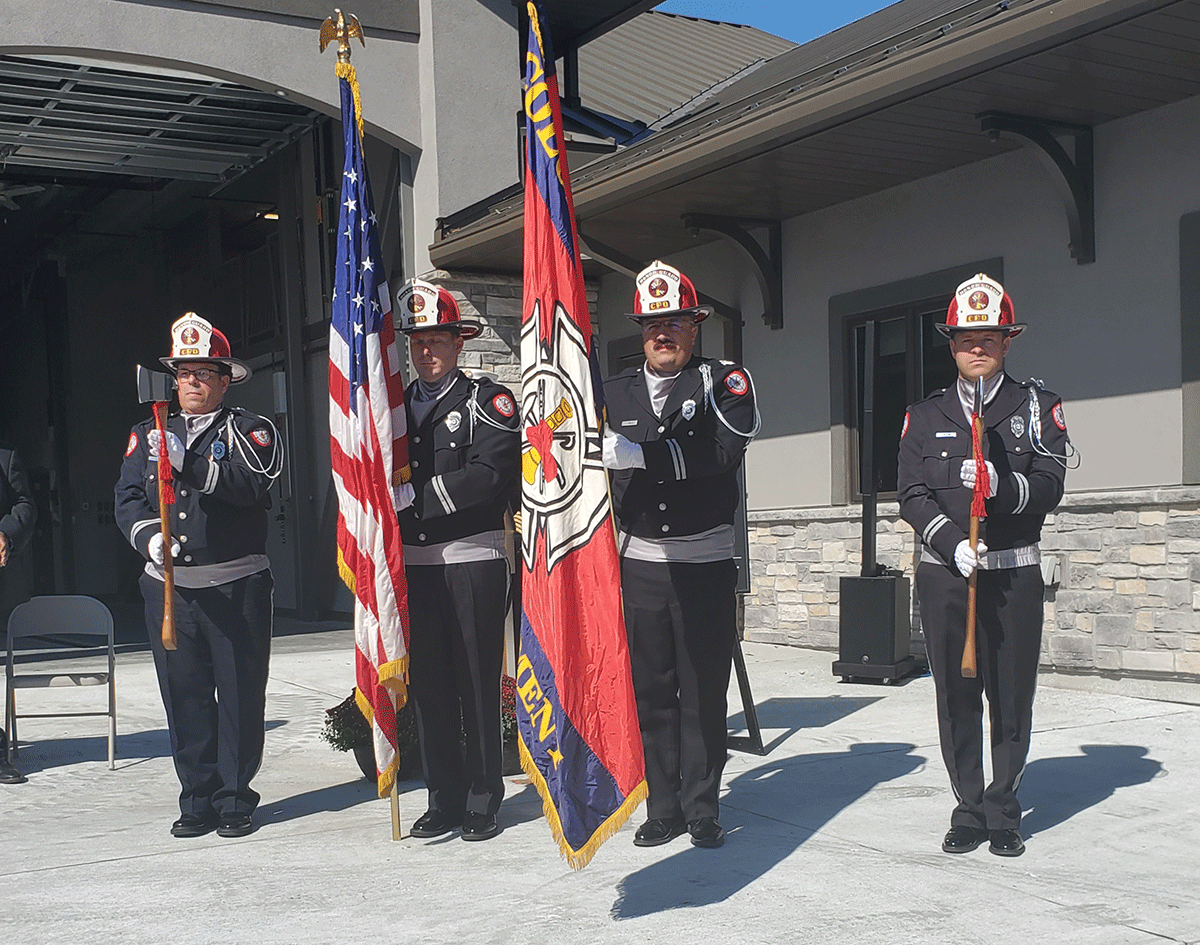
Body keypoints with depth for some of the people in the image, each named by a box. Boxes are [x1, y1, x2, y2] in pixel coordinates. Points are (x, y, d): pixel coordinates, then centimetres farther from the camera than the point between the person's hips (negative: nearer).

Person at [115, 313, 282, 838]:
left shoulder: (250, 429, 3)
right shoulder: (149, 434, 15)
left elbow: (250, 484, -15)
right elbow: (127, 497, 7)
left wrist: (187, 463, -23)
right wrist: (148, 534, -13)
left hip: (237, 583, -3)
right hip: (167, 584, 3)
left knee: (240, 693, 1)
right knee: (184, 695, 6)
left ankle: (235, 799, 13)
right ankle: (197, 799, 17)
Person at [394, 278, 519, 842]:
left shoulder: (489, 402, -1)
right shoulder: (394, 407, 16)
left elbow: (488, 477, -15)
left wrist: (417, 496, -14)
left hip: (472, 563, -5)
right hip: (413, 565, 5)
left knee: (478, 686, 0)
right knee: (427, 688, 7)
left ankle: (483, 803, 9)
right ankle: (444, 800, 17)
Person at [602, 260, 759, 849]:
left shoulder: (723, 381, 0)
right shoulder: (613, 394, 10)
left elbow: (725, 449, -19)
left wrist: (641, 453, -26)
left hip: (705, 566, -2)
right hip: (638, 567, 3)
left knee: (704, 693, 3)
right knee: (651, 692, 5)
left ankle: (702, 808, 15)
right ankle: (663, 809, 15)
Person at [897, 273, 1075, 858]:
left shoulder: (1037, 408, 8)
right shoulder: (924, 416, 11)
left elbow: (1049, 488, -3)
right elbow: (912, 497, 2)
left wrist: (1003, 486, -24)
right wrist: (954, 544, -14)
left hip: (1013, 573, -1)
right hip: (944, 572, 1)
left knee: (1012, 696, 3)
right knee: (955, 696, 4)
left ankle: (1003, 811, 17)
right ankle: (969, 809, 16)